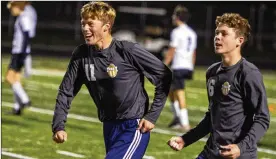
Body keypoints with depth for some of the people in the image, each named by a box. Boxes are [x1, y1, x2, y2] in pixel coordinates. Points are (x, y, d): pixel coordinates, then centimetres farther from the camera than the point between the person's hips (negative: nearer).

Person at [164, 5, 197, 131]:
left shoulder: (177, 32, -9)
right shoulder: (192, 33, 15)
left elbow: (171, 51, -11)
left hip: (178, 67, -8)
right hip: (188, 67, 8)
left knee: (180, 94, -7)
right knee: (171, 90, 19)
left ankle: (185, 124, -10)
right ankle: (178, 117, 13)